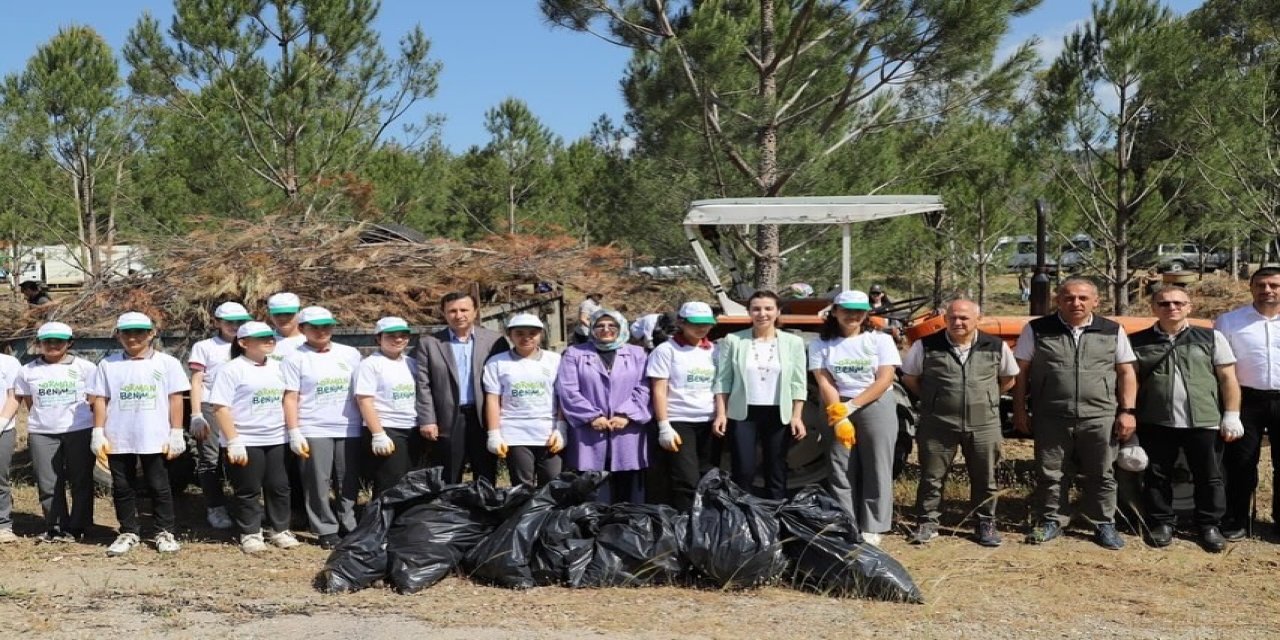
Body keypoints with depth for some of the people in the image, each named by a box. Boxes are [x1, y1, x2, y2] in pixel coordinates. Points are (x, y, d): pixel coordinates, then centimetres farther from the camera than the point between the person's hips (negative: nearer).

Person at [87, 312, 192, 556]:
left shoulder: (166, 363, 2)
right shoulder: (108, 365, 7)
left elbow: (175, 399, 1)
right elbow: (100, 400, 7)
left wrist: (176, 434, -4)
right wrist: (98, 433, 0)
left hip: (155, 439, -2)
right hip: (118, 440, 2)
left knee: (159, 486, 4)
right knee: (122, 488, 9)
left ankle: (165, 533, 13)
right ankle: (128, 533, 19)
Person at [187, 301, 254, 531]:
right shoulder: (204, 347, 9)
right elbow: (196, 382, 3)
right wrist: (196, 415, -6)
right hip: (211, 409, -2)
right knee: (210, 460, -4)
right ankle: (215, 508, 2)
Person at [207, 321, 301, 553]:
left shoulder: (277, 367, 10)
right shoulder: (232, 369, -9)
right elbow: (220, 407, -14)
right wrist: (233, 442, -19)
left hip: (276, 439, 5)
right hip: (245, 441, -5)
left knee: (279, 486, 9)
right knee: (248, 490, 3)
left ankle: (280, 530, 22)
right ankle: (250, 534, 15)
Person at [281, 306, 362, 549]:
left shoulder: (350, 354, 10)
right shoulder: (295, 358, 1)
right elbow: (290, 398, -3)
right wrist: (294, 433, -10)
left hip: (349, 430, 3)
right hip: (313, 431, -3)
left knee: (349, 483, 7)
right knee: (318, 484, -1)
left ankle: (348, 526, 18)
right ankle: (326, 530, 8)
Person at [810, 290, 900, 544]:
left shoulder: (880, 340, 0)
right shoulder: (820, 344, 2)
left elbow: (885, 379, -8)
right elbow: (825, 383, -4)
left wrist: (852, 406, -16)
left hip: (875, 407, -1)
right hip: (837, 409, 1)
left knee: (876, 469, 0)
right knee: (841, 472, 2)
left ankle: (872, 528, 6)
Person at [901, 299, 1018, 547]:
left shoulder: (996, 347, -1)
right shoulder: (926, 346, -6)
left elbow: (1008, 379, 14)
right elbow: (909, 377, 8)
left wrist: (984, 399, 7)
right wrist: (931, 399, 6)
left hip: (984, 424, 1)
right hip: (938, 424, -1)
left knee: (985, 478, 10)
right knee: (932, 476, 5)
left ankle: (985, 523, 24)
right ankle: (928, 522, 18)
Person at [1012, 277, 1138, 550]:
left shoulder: (1113, 332, 6)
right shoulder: (1037, 330, 2)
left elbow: (1126, 374, 9)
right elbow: (1021, 372, 5)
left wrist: (1127, 411, 1)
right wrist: (1019, 411, 1)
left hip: (1100, 417, 1)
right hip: (1051, 417, 0)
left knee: (1101, 475, 6)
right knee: (1050, 474, 7)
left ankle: (1104, 524, 19)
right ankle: (1050, 521, 20)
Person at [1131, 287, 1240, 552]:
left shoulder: (1211, 338, 5)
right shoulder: (1137, 342, 6)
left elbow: (1228, 379, 5)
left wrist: (1232, 415, -2)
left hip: (1205, 422, 0)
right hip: (1155, 423, 0)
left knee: (1209, 477, 6)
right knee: (1157, 477, 8)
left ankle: (1209, 525, 20)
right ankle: (1161, 523, 22)